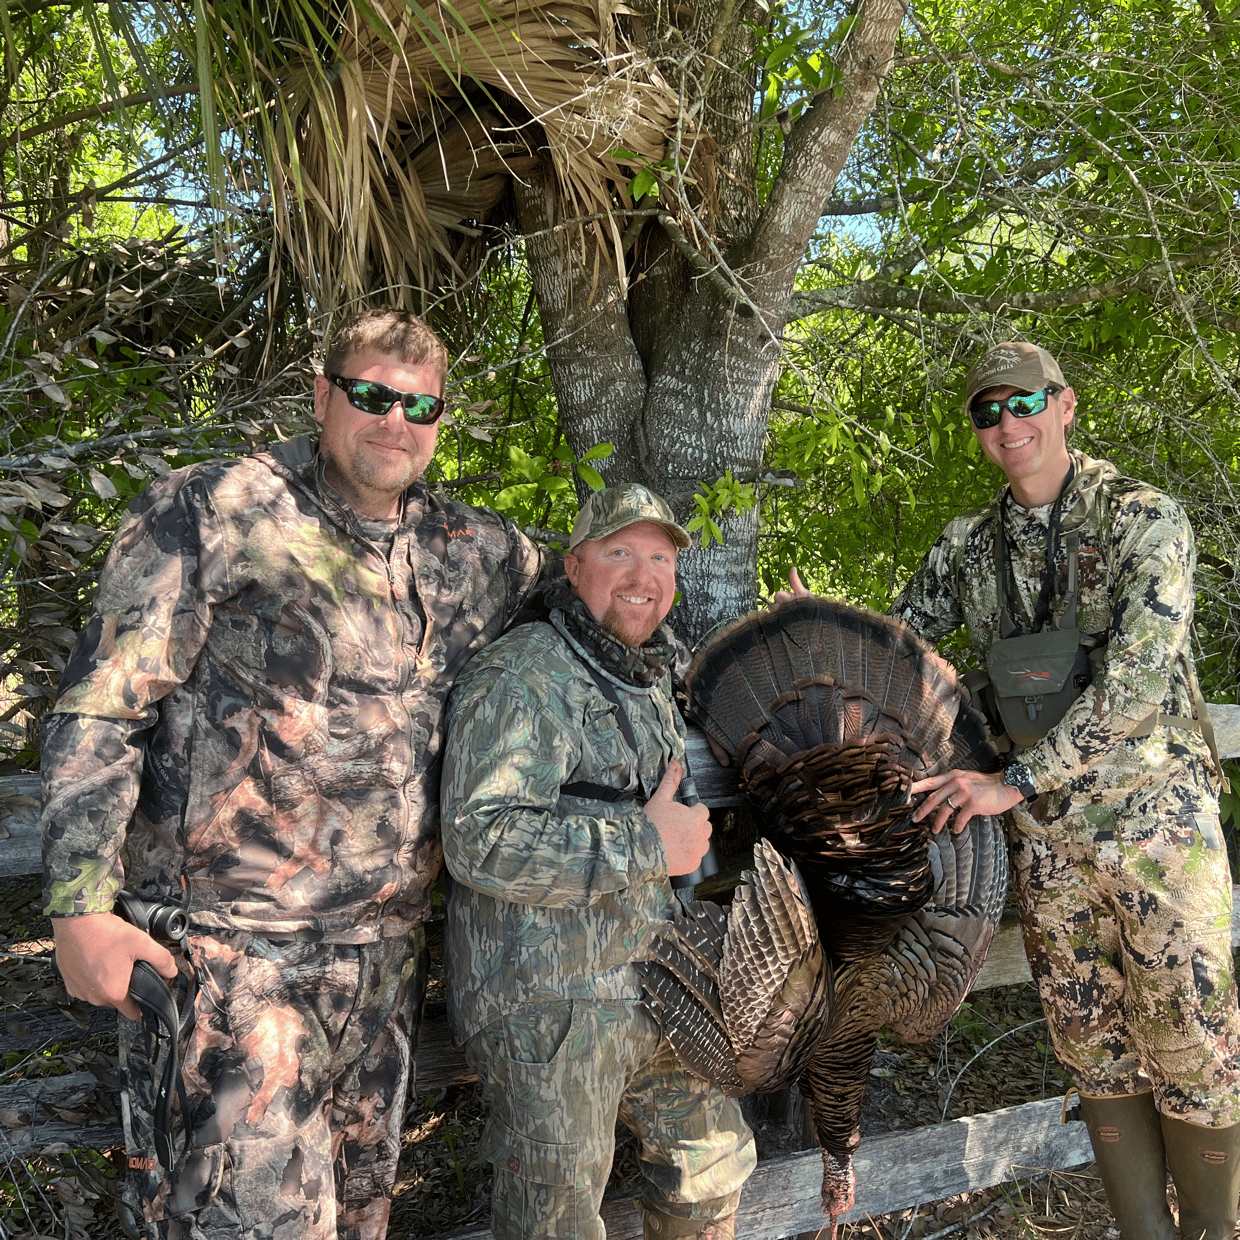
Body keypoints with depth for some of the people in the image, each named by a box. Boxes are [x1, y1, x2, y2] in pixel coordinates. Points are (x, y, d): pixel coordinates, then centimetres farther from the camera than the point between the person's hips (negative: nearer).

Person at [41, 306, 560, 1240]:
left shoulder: (474, 550, 8)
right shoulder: (209, 513, -7)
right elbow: (98, 712, -8)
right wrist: (80, 910, -13)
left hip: (389, 950, 6)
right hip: (232, 950, -5)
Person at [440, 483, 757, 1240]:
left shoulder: (653, 681, 16)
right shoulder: (521, 678, -17)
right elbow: (480, 841, -28)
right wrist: (647, 845, -24)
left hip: (649, 987, 9)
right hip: (547, 1003, -9)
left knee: (715, 1159, 20)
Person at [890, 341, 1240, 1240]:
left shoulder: (1144, 520, -9)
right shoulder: (968, 548, 6)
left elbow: (1139, 681, -19)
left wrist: (1014, 781, -22)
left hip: (1158, 817, -4)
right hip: (1046, 834, 4)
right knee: (1093, 1044, 12)